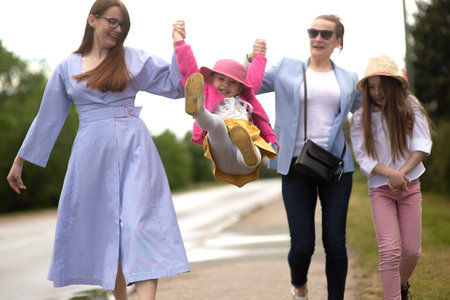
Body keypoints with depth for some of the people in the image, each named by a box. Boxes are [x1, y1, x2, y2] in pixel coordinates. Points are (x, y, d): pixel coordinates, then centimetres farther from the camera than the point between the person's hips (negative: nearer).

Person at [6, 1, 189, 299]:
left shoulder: (134, 60, 7)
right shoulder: (67, 68, 10)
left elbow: (175, 84, 9)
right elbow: (48, 117, 16)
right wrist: (20, 160, 20)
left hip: (133, 148, -2)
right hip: (92, 152, 2)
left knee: (139, 223, -13)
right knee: (103, 228, 6)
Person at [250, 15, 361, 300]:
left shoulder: (349, 80, 11)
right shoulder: (287, 69, 7)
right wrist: (253, 59, -7)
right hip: (297, 166, -1)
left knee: (335, 241, -3)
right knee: (302, 244, -4)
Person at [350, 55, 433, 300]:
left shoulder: (409, 106, -1)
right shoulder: (361, 118, -4)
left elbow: (422, 145, -6)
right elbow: (363, 158, -8)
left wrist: (402, 173, -18)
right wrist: (391, 174, -23)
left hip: (409, 186, 1)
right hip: (380, 189, -1)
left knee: (411, 250, 4)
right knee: (389, 251, -13)